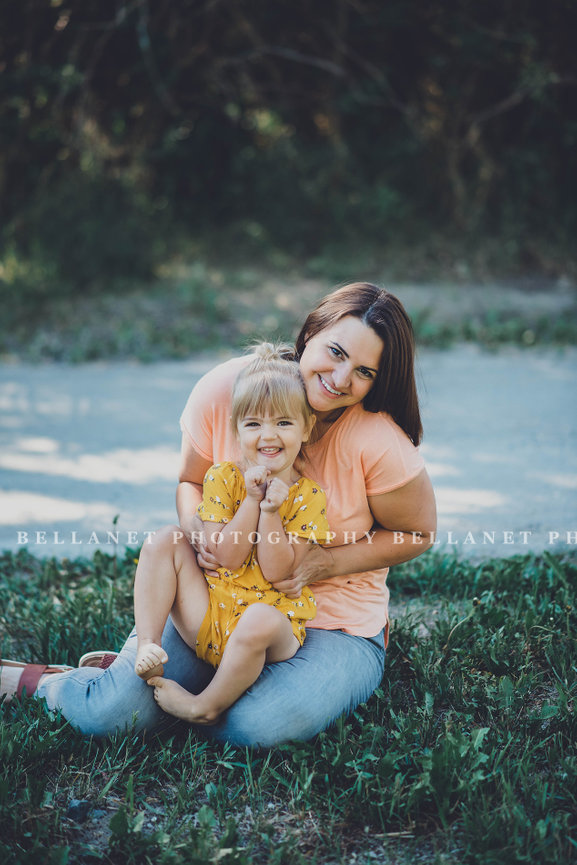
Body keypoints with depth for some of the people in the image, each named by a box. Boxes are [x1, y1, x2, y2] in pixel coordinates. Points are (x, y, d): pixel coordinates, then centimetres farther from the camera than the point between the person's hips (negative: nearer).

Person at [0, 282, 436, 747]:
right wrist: (198, 528, -18)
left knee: (255, 726, -31)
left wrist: (324, 563, -18)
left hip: (334, 624, -1)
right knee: (111, 713, -18)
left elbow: (417, 533, -4)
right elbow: (190, 483, 6)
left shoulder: (380, 443, -21)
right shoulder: (224, 388, -12)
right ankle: (39, 681, 16)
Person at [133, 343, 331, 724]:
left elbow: (277, 573, -13)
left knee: (260, 621, -38)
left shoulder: (309, 496, -6)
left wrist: (271, 510, -23)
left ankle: (206, 707, -14)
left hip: (272, 623, -3)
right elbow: (225, 558, -10)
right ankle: (148, 645, -17)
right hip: (207, 620, 3)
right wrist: (252, 500, -19)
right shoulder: (222, 478, 0)